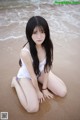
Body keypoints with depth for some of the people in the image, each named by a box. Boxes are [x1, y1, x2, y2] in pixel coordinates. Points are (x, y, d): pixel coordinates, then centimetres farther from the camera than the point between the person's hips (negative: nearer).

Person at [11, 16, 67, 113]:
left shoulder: (47, 45, -21)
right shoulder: (25, 52, -38)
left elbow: (46, 68, -12)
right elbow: (32, 75, -24)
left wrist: (44, 88, -7)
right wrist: (38, 92, -9)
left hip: (41, 72, 5)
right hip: (26, 75, -4)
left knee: (63, 92, 1)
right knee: (33, 108, -12)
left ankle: (40, 82, 20)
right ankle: (16, 82, 7)